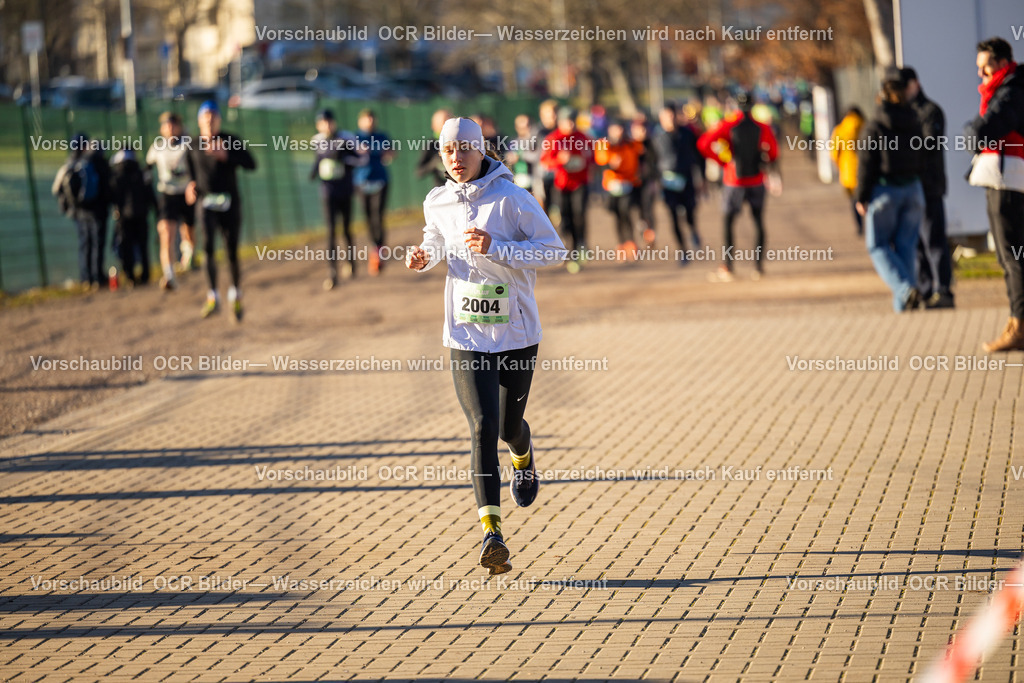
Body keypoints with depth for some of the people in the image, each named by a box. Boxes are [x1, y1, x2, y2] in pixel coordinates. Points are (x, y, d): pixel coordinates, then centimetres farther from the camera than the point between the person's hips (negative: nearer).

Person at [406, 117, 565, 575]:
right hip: (467, 336, 1)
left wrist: (496, 248, -22)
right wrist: (422, 258, 0)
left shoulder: (511, 198, -11)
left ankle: (523, 456, 53)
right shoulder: (437, 204, 3)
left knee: (510, 427, 13)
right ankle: (491, 532, -18)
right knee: (483, 429, -13)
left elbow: (555, 250, -11)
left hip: (517, 333, -1)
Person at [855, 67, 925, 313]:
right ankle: (903, 302, 8)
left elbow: (867, 163, -10)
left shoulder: (875, 126, -10)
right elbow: (923, 158, 7)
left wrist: (862, 197, -4)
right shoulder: (915, 124, 4)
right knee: (906, 246, 10)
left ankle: (905, 289, -15)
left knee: (878, 246, 5)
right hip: (913, 190, 4)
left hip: (884, 191, -4)